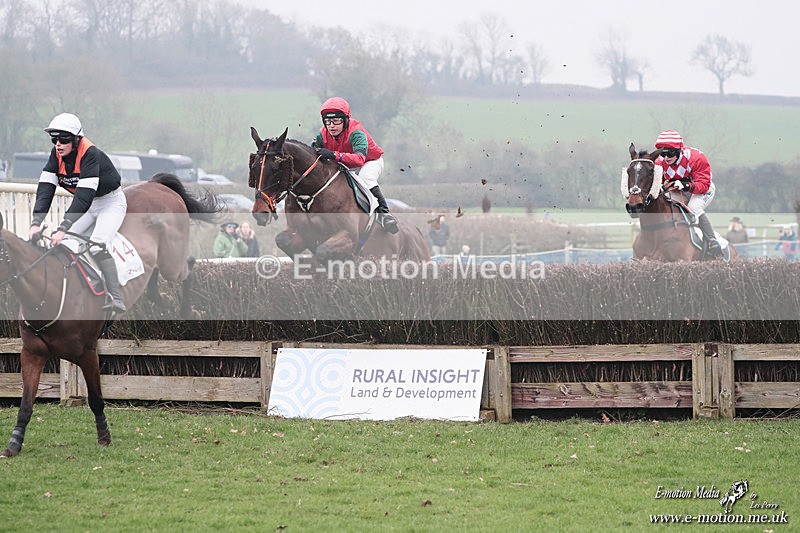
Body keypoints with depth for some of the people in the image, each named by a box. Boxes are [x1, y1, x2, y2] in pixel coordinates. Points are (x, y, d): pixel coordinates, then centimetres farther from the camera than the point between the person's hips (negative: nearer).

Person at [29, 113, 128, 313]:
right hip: (87, 205, 7)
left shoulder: (90, 154, -31)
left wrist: (63, 229, -45)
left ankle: (116, 300, -32)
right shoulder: (57, 155, -10)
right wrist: (36, 223, -32)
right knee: (61, 242, -9)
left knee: (97, 246, -28)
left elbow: (84, 196, -39)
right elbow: (45, 189, -17)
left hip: (111, 202, -7)